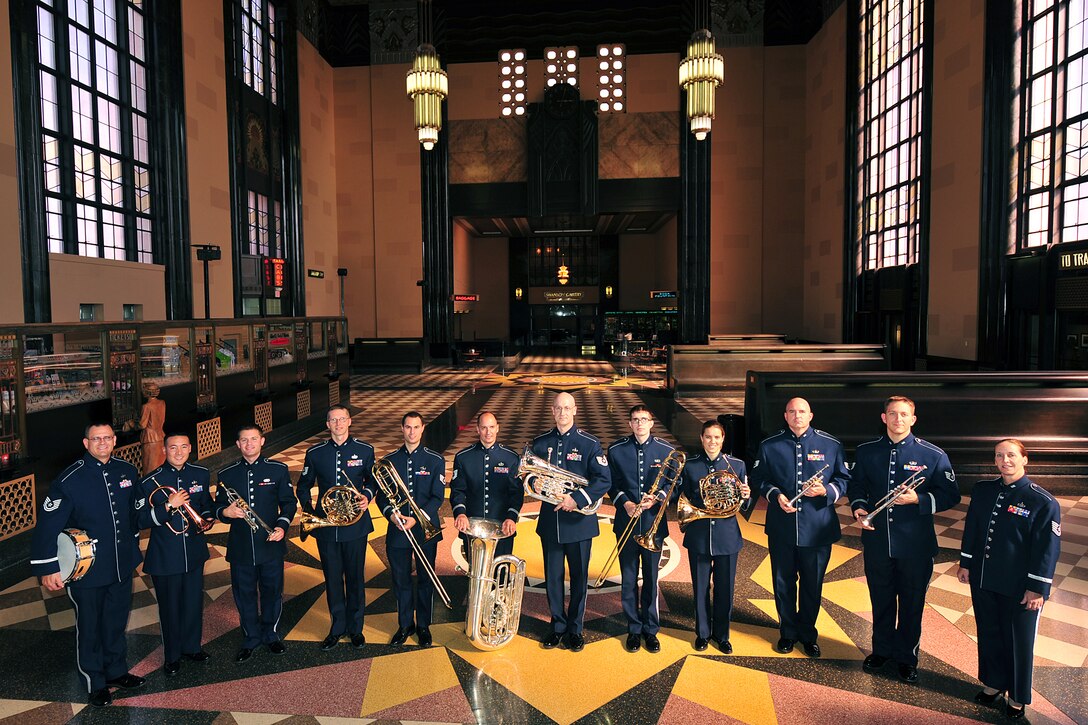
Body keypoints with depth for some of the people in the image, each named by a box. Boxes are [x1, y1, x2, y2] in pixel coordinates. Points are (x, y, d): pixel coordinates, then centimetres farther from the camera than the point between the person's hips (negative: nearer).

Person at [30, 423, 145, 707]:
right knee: (90, 627, 13)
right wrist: (47, 568, -15)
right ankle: (96, 682, 32)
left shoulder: (127, 471, -3)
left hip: (123, 565, 4)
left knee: (117, 621, 21)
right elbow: (48, 524, -15)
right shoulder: (70, 479, -17)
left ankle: (117, 671, 40)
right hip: (86, 570, -4)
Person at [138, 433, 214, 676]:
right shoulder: (150, 482, -12)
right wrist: (168, 506, -26)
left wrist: (206, 518, -5)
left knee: (194, 603, 16)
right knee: (170, 608, 11)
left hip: (194, 553, 3)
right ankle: (172, 656, 30)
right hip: (165, 558, -3)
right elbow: (142, 521, -13)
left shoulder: (201, 474, 0)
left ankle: (191, 647, 37)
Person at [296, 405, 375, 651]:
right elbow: (303, 487, 13)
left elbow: (373, 480, 10)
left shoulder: (365, 450, 0)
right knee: (332, 578, 10)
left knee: (355, 577, 8)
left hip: (355, 526, -1)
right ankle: (337, 627, 28)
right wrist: (308, 508, -2)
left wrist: (367, 495, -10)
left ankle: (355, 627, 25)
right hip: (325, 526, 1)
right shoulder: (315, 453, 2)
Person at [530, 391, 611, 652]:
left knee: (579, 577, 8)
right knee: (552, 577, 9)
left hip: (579, 521, -2)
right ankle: (558, 626, 26)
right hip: (550, 521, 3)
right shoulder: (540, 443, 6)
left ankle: (575, 629, 23)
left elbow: (604, 480, -10)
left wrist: (577, 499, -20)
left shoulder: (589, 444, -5)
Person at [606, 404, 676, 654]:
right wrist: (625, 503, -14)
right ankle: (634, 629, 22)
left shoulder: (666, 451, 0)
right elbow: (611, 483, 3)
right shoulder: (616, 450, 1)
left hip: (654, 524, 0)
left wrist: (657, 498, -15)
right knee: (628, 579, 7)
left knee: (651, 579, 8)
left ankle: (651, 630, 23)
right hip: (626, 523, 1)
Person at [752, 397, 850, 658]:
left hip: (818, 529, 0)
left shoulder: (831, 445, 1)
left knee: (813, 585, 11)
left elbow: (844, 479, 4)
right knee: (783, 582, 11)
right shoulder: (769, 446, 3)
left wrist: (826, 490, -15)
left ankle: (808, 634, 31)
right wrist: (775, 495, -12)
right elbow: (758, 478, 5)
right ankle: (788, 633, 29)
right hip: (781, 527, 1)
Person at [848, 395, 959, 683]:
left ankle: (907, 657, 31)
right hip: (876, 541, 2)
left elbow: (950, 495, -4)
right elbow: (856, 485, 12)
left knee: (911, 603, 12)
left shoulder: (933, 455, -7)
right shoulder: (867, 451, 1)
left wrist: (918, 500, -20)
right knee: (881, 600, 17)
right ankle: (881, 649, 36)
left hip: (915, 545, -2)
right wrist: (858, 506, -8)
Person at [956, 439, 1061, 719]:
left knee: (1018, 641, 11)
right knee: (988, 633, 18)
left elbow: (1047, 549, -12)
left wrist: (1037, 588, -13)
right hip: (982, 581, 5)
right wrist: (966, 564, 10)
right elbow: (971, 529, 10)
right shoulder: (983, 491, 2)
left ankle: (1017, 697, 31)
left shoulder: (1043, 502, -13)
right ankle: (993, 683, 39)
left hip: (1020, 589, -4)